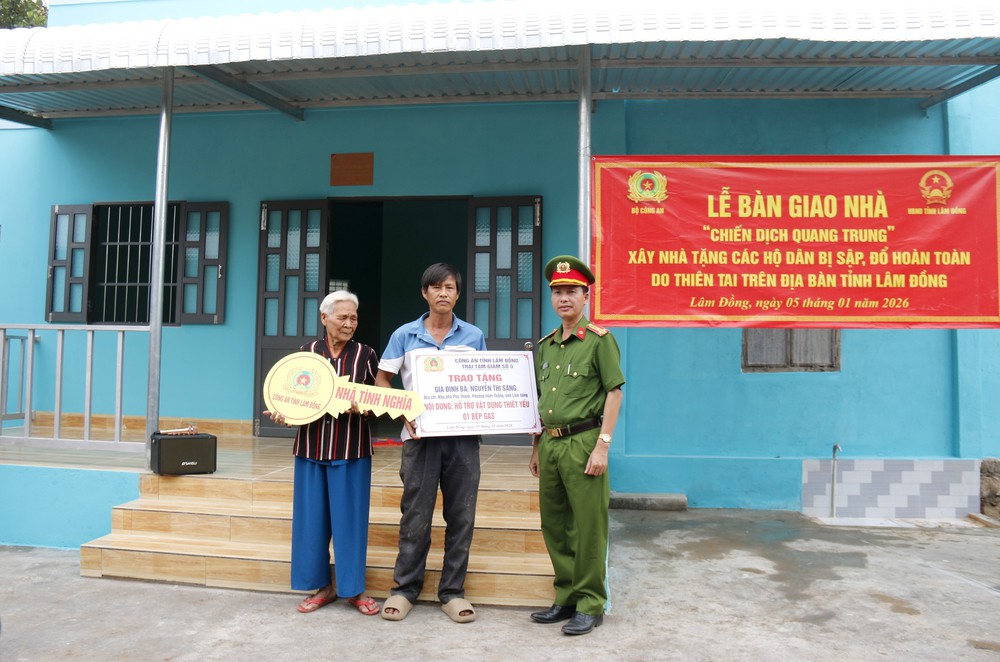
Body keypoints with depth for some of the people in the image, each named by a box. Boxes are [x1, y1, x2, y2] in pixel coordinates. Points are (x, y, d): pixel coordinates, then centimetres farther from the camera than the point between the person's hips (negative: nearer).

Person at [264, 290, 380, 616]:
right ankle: (322, 586, 23)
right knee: (312, 516, 8)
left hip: (351, 449, -2)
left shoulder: (366, 355, 1)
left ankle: (353, 588, 18)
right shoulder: (306, 352, 6)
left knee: (350, 516, 3)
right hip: (311, 446, 2)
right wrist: (281, 413, -9)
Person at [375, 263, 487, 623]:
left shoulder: (474, 336, 7)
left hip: (463, 436, 1)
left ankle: (453, 591, 20)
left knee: (461, 516, 6)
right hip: (420, 435, -1)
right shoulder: (404, 335, 4)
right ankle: (405, 588, 22)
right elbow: (382, 380, 7)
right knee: (415, 515, 5)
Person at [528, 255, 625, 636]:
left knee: (588, 527, -1)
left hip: (582, 442, -6)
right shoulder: (544, 346, 14)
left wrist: (602, 446, -14)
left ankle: (590, 605, 13)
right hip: (550, 444, 7)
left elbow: (614, 393, -8)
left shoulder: (599, 340, -5)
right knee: (554, 526, 12)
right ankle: (567, 598, 27)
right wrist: (536, 448, 17)